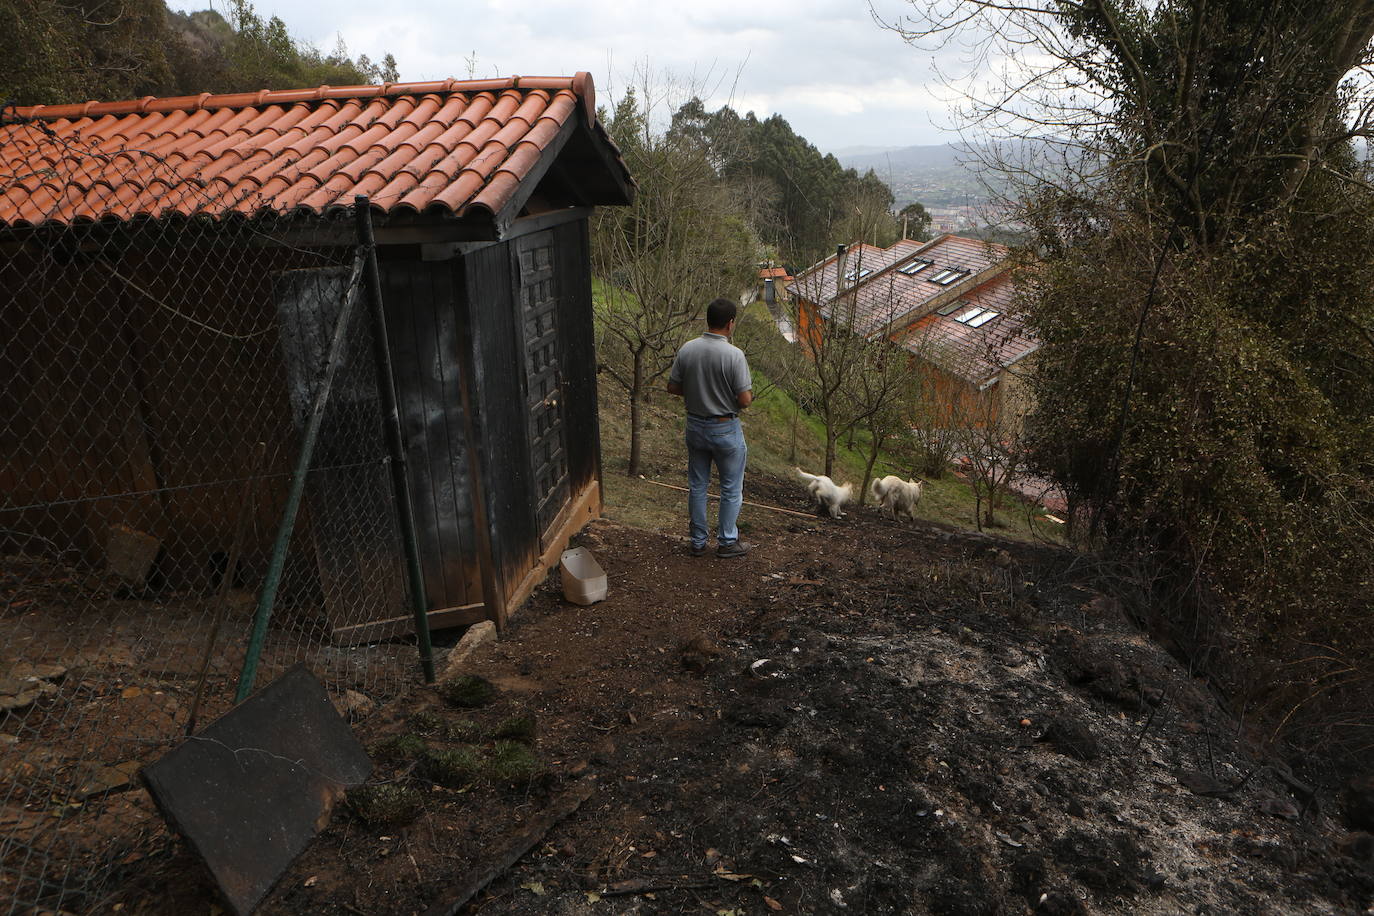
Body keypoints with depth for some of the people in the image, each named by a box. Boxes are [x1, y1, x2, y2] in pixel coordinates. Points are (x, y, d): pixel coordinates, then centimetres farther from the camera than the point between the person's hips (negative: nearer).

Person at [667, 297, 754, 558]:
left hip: (695, 426, 5)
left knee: (697, 486, 15)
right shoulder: (734, 355, -20)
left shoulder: (687, 349, -6)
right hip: (725, 429, -5)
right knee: (731, 488, 12)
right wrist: (749, 393, 3)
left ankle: (698, 541, 25)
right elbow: (744, 400, -20)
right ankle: (727, 542, 21)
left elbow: (673, 387, 1)